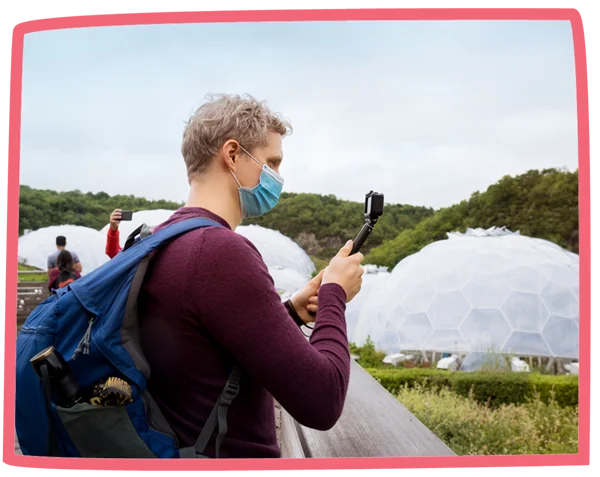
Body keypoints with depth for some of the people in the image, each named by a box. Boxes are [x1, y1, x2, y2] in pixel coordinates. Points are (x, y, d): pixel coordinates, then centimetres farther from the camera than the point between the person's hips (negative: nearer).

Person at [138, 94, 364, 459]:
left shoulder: (158, 242, 4)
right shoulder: (221, 250, -24)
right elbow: (321, 401, -24)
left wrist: (289, 313, 6)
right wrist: (334, 295, -10)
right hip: (233, 454, -9)